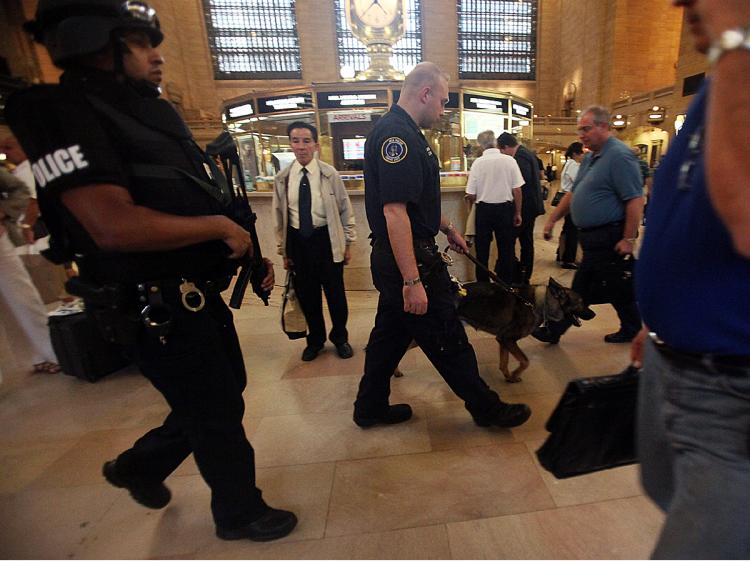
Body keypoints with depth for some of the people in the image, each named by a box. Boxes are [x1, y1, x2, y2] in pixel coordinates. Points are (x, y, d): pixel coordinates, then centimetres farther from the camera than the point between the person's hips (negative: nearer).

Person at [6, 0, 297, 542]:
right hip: (158, 313, -9)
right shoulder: (65, 113, -14)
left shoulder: (156, 112, 14)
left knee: (224, 394, 26)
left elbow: (206, 202, 17)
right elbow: (114, 226, -28)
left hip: (202, 297, 9)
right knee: (218, 416, 8)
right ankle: (240, 513, 37)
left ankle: (139, 465, 49)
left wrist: (250, 252, 7)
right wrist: (220, 228, -18)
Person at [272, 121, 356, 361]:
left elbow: (345, 210, 1)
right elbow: (279, 215, 8)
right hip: (297, 241, 3)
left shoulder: (329, 174, -5)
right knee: (306, 294, 12)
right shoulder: (282, 178, 2)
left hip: (326, 239, -2)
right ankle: (315, 340, 35)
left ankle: (340, 337, 32)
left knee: (335, 292, 7)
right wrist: (283, 249, 9)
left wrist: (348, 243, 1)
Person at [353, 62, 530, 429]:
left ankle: (370, 407, 33)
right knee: (448, 340, 5)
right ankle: (486, 408, 25)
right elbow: (394, 211, -26)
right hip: (408, 259, -11)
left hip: (395, 259, 11)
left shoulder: (401, 131, 17)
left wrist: (446, 228, 29)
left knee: (391, 333, 18)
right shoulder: (397, 134, -17)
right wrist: (412, 281, -27)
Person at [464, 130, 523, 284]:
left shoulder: (477, 163, -9)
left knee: (482, 250, 13)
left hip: (484, 209, 0)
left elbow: (471, 195, -9)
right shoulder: (509, 160, -6)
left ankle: (482, 284, 23)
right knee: (506, 250, 13)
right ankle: (506, 283, 23)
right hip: (505, 208, 1)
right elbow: (517, 190, -6)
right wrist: (517, 213, 5)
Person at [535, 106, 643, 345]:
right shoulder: (590, 157, 14)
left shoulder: (619, 155, -15)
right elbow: (573, 193, 19)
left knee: (582, 288, 1)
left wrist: (629, 238, -21)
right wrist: (552, 219, 15)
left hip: (607, 238, -9)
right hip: (594, 236, 9)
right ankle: (632, 328, 31)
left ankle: (554, 331, 11)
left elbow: (635, 200, -20)